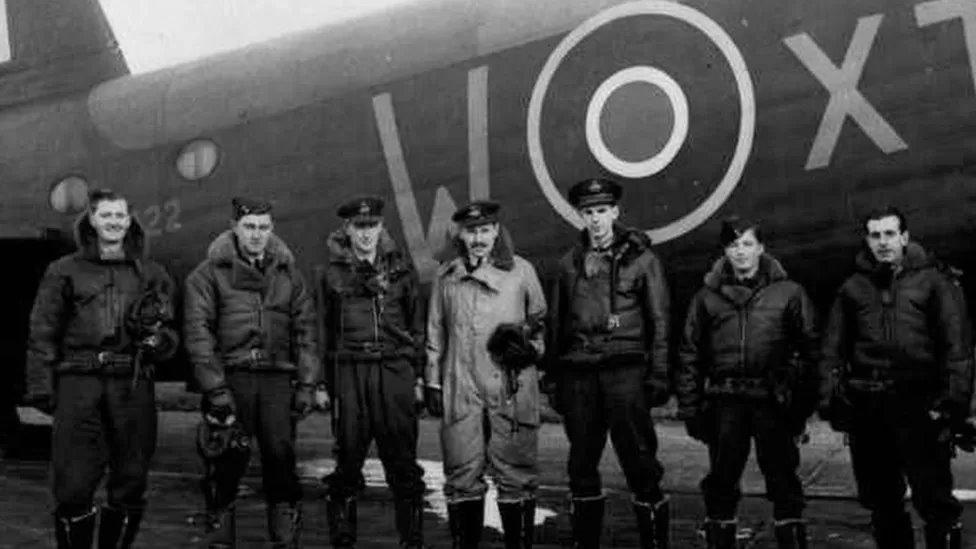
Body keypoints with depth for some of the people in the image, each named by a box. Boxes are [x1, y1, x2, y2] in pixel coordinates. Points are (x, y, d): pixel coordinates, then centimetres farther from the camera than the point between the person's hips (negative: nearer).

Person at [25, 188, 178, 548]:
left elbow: (170, 334, 13)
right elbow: (43, 333, 6)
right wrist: (40, 386, -4)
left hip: (133, 386, 2)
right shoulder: (64, 272, 10)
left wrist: (157, 339, -10)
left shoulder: (151, 274, 14)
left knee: (130, 485, 6)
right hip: (79, 384, -2)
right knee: (73, 485, -5)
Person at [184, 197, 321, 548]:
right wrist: (215, 389, -10)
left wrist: (307, 385, 4)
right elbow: (198, 331, -3)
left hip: (277, 377, 2)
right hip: (230, 376, -2)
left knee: (281, 455, -2)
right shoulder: (210, 272, 3)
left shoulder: (288, 273, 14)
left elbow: (305, 330, 12)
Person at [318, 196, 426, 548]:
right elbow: (324, 331, 10)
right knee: (348, 462, 4)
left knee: (403, 463, 2)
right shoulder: (333, 273, 8)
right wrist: (323, 384, 6)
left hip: (396, 371, 0)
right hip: (349, 372, 0)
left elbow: (417, 325, 10)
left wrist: (419, 377, 5)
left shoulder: (400, 268, 9)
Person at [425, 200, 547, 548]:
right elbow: (435, 334, 17)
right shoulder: (445, 277, 12)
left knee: (515, 474, 0)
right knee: (462, 475, 2)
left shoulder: (521, 271, 8)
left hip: (512, 387, -1)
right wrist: (433, 383, 14)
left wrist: (528, 347, -3)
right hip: (461, 389, 1)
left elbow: (541, 321, 16)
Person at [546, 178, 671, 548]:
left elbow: (660, 321, 2)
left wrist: (658, 375, -6)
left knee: (639, 460, -6)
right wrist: (553, 378, 10)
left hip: (625, 368, -4)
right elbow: (555, 324, 16)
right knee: (581, 465, 9)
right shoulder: (570, 263, 15)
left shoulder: (640, 258, 4)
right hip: (578, 371, 4)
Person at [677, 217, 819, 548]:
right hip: (725, 400, 2)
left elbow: (809, 350, 3)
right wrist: (689, 408, 5)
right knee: (721, 481, 8)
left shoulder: (788, 292, 4)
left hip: (772, 400, -2)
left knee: (783, 480, 3)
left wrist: (804, 403, -4)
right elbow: (690, 356, 10)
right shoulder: (708, 296, 10)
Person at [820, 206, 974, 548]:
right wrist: (830, 398, 2)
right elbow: (833, 349, 11)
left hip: (918, 403, -3)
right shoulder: (853, 287, 13)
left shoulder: (932, 280, 3)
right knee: (880, 500, 12)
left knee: (933, 497, -5)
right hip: (866, 405, 4)